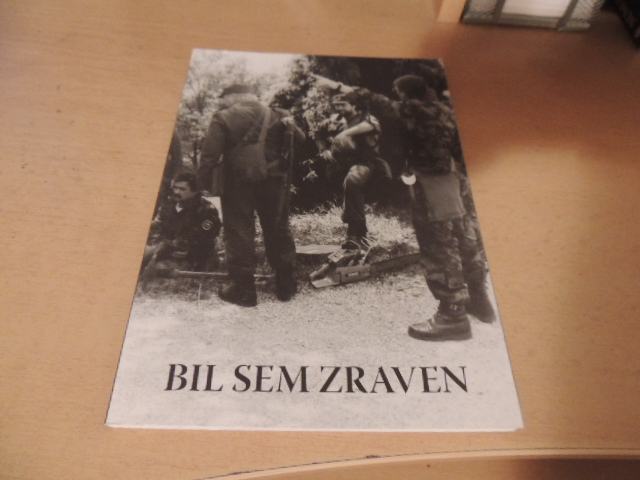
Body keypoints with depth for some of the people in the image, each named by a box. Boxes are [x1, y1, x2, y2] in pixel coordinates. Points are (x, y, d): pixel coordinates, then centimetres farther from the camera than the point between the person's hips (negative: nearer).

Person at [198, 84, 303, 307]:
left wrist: (205, 182, -2)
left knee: (239, 233, 5)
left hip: (238, 182, -3)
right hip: (274, 180, 4)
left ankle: (243, 290, 7)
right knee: (278, 230, 13)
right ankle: (286, 286, 20)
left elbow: (209, 155, -9)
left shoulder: (223, 118, -2)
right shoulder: (276, 116, 10)